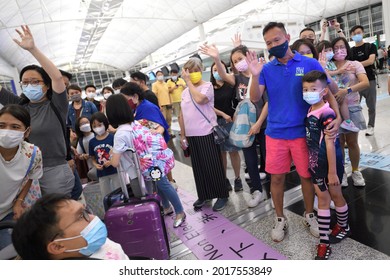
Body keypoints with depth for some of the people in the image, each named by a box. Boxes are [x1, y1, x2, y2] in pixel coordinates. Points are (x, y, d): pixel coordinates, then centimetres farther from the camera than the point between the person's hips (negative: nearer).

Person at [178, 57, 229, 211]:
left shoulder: (207, 86, -5)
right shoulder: (184, 92, 12)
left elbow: (199, 99, -26)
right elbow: (182, 115, 15)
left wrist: (188, 81, -15)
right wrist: (182, 135, 13)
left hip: (207, 134, -6)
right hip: (192, 135, 6)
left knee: (213, 166, 1)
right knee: (198, 167, 13)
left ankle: (222, 195, 17)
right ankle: (203, 195, 28)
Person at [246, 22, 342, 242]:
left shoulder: (310, 64, -3)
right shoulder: (267, 68, 2)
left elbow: (328, 92, 1)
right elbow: (255, 99, -6)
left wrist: (337, 116, -14)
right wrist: (255, 75, -22)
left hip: (303, 132, -1)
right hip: (275, 133, 1)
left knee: (307, 175, 11)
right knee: (277, 178, 9)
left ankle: (309, 215, 36)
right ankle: (280, 219, 29)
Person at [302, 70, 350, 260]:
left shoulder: (327, 114, -21)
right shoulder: (310, 111, 2)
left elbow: (330, 144, -22)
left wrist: (332, 171, -19)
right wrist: (312, 161, 11)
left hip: (329, 163, -7)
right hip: (316, 162, 7)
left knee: (335, 195, 15)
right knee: (322, 198, 11)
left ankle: (344, 228, 43)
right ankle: (323, 241, 21)